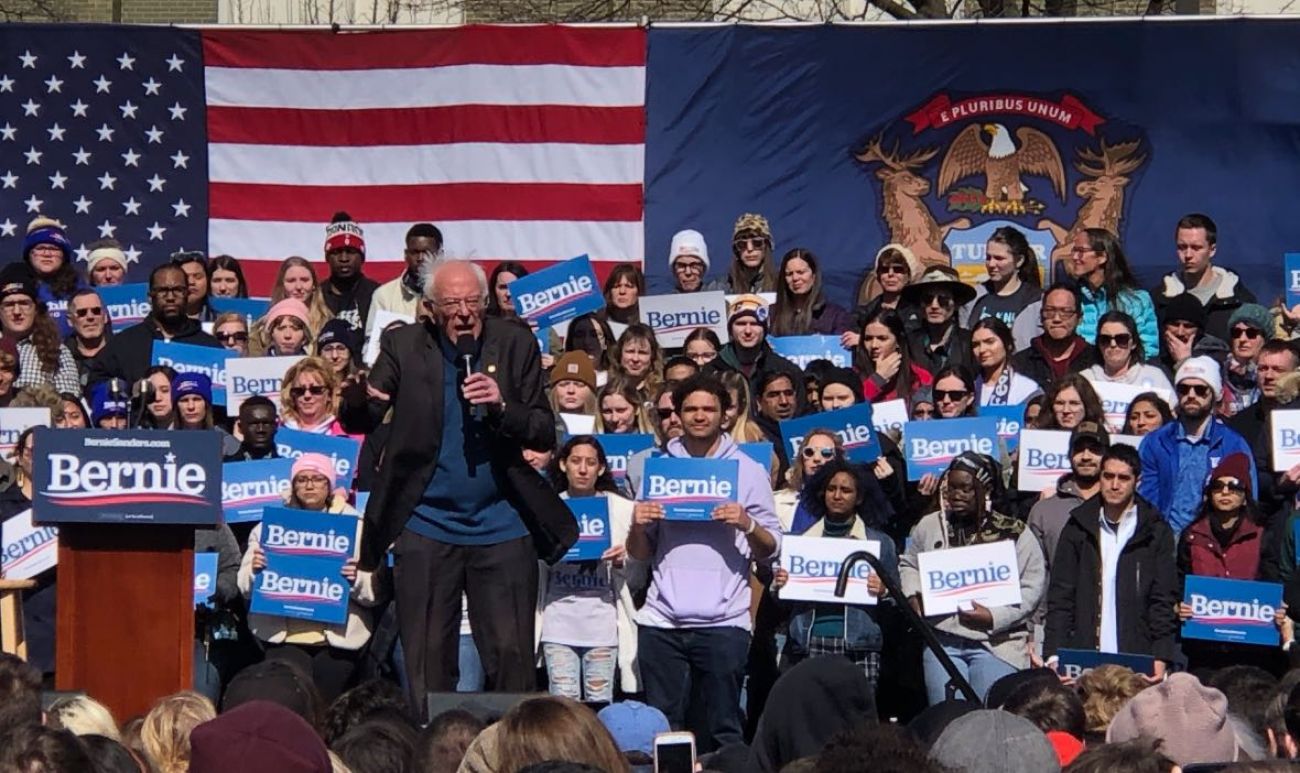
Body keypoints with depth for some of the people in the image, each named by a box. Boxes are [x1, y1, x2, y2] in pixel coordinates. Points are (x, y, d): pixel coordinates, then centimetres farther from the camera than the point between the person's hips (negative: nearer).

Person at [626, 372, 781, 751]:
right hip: (661, 621, 2)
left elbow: (771, 549, 4)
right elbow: (640, 554, 14)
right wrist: (637, 526, -6)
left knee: (722, 729, -2)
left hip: (723, 622, -2)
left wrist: (747, 525, -15)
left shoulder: (748, 471, 8)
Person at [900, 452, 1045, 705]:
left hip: (997, 642, -3)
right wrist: (913, 594, 3)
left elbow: (1032, 588, -2)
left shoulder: (1015, 533, -1)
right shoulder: (930, 526, 9)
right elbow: (908, 564, 23)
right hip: (942, 640, 3)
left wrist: (995, 616, -14)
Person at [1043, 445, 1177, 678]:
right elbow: (1060, 596, 6)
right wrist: (1054, 655, -4)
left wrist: (1160, 659, -9)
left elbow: (1163, 600, 2)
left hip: (1136, 662, -1)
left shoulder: (1157, 533, 5)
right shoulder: (1078, 528, 9)